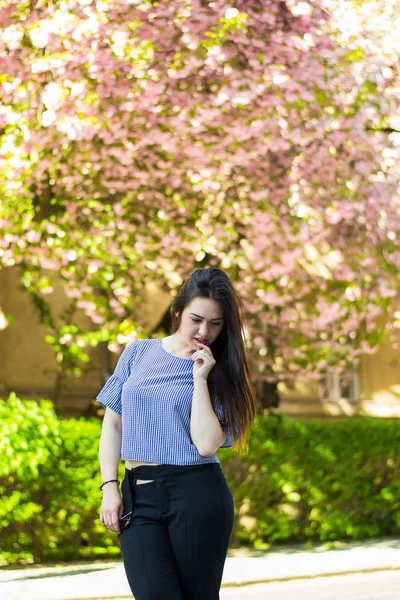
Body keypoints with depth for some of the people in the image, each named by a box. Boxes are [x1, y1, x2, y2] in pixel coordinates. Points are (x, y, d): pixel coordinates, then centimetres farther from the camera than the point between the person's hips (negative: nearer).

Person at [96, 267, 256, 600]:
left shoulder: (221, 373, 4)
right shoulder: (138, 353, 10)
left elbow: (207, 444, -9)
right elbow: (113, 424, 12)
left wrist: (200, 379, -8)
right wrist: (109, 487, 2)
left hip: (197, 496, -1)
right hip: (138, 497, 1)